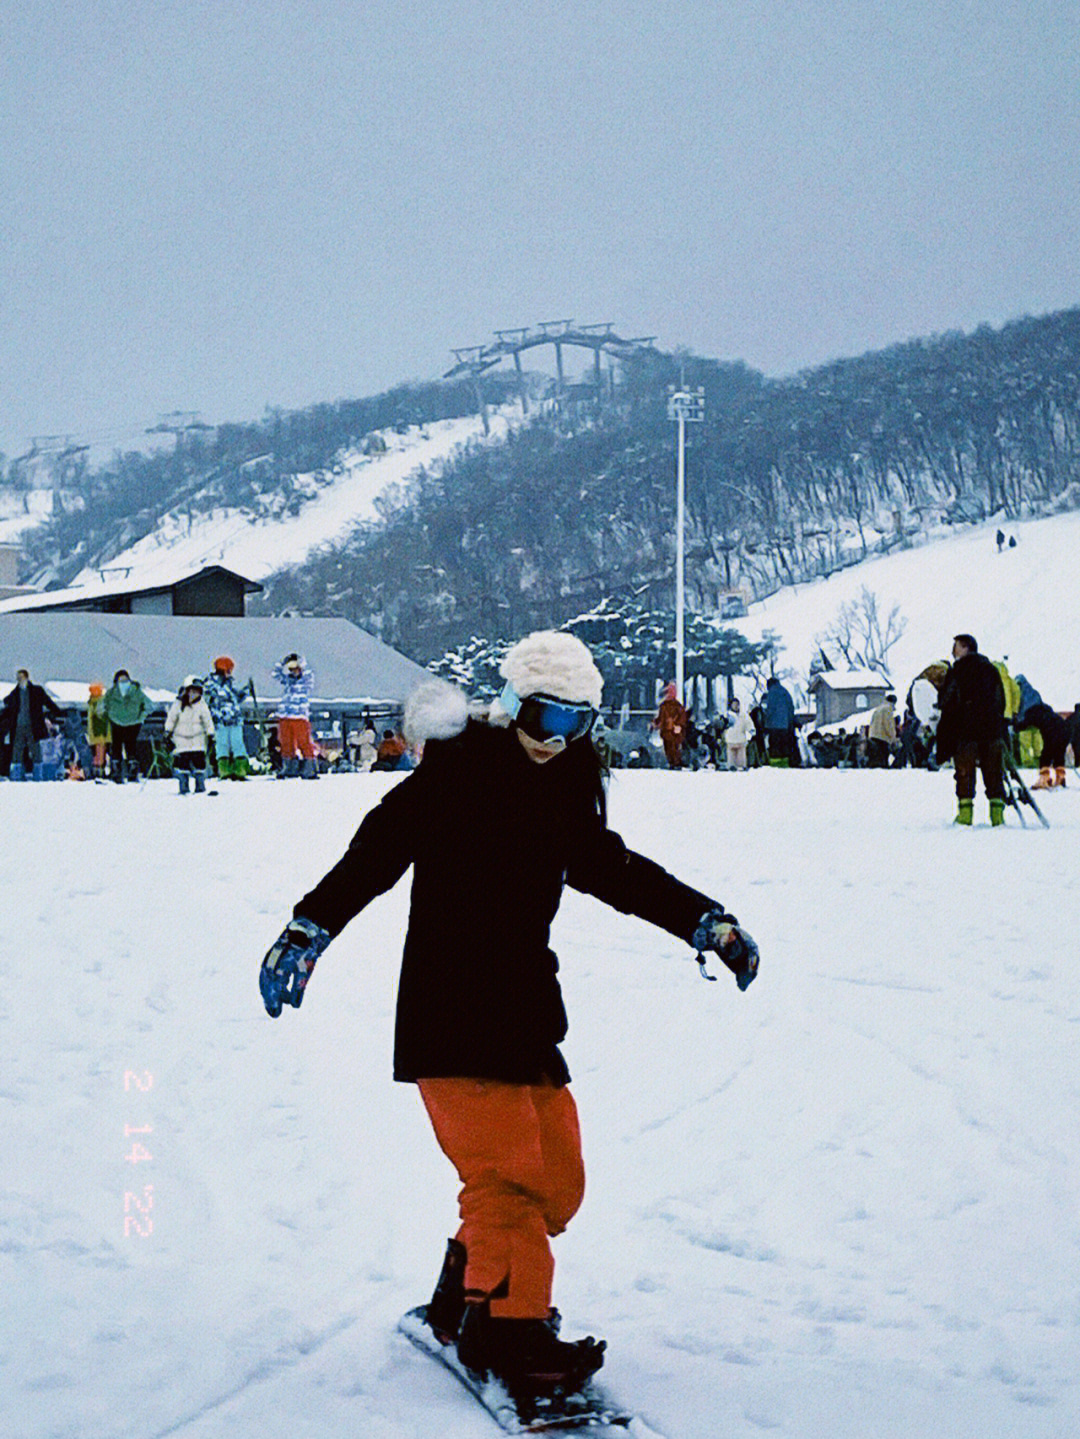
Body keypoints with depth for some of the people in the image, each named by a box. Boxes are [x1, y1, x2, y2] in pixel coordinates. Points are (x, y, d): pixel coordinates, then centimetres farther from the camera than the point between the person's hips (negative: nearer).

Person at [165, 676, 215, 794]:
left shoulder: (202, 705, -3)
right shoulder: (178, 704, -5)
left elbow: (207, 720, 2)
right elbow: (171, 718, 2)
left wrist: (210, 734, -3)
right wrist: (168, 732, -2)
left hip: (197, 737, 0)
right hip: (181, 737, 0)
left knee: (199, 761, -7)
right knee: (182, 762, -5)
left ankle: (200, 786, 4)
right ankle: (184, 787, 5)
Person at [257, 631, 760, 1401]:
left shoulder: (567, 784, 10)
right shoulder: (457, 771, -11)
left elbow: (612, 869, 22)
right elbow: (379, 849, -14)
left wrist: (706, 921, 20)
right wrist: (308, 929, -21)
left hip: (526, 1005, 8)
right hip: (449, 1008, -7)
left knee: (558, 1173, 6)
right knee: (506, 1168, -13)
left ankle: (464, 1296, 21)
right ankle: (506, 1325, -3)